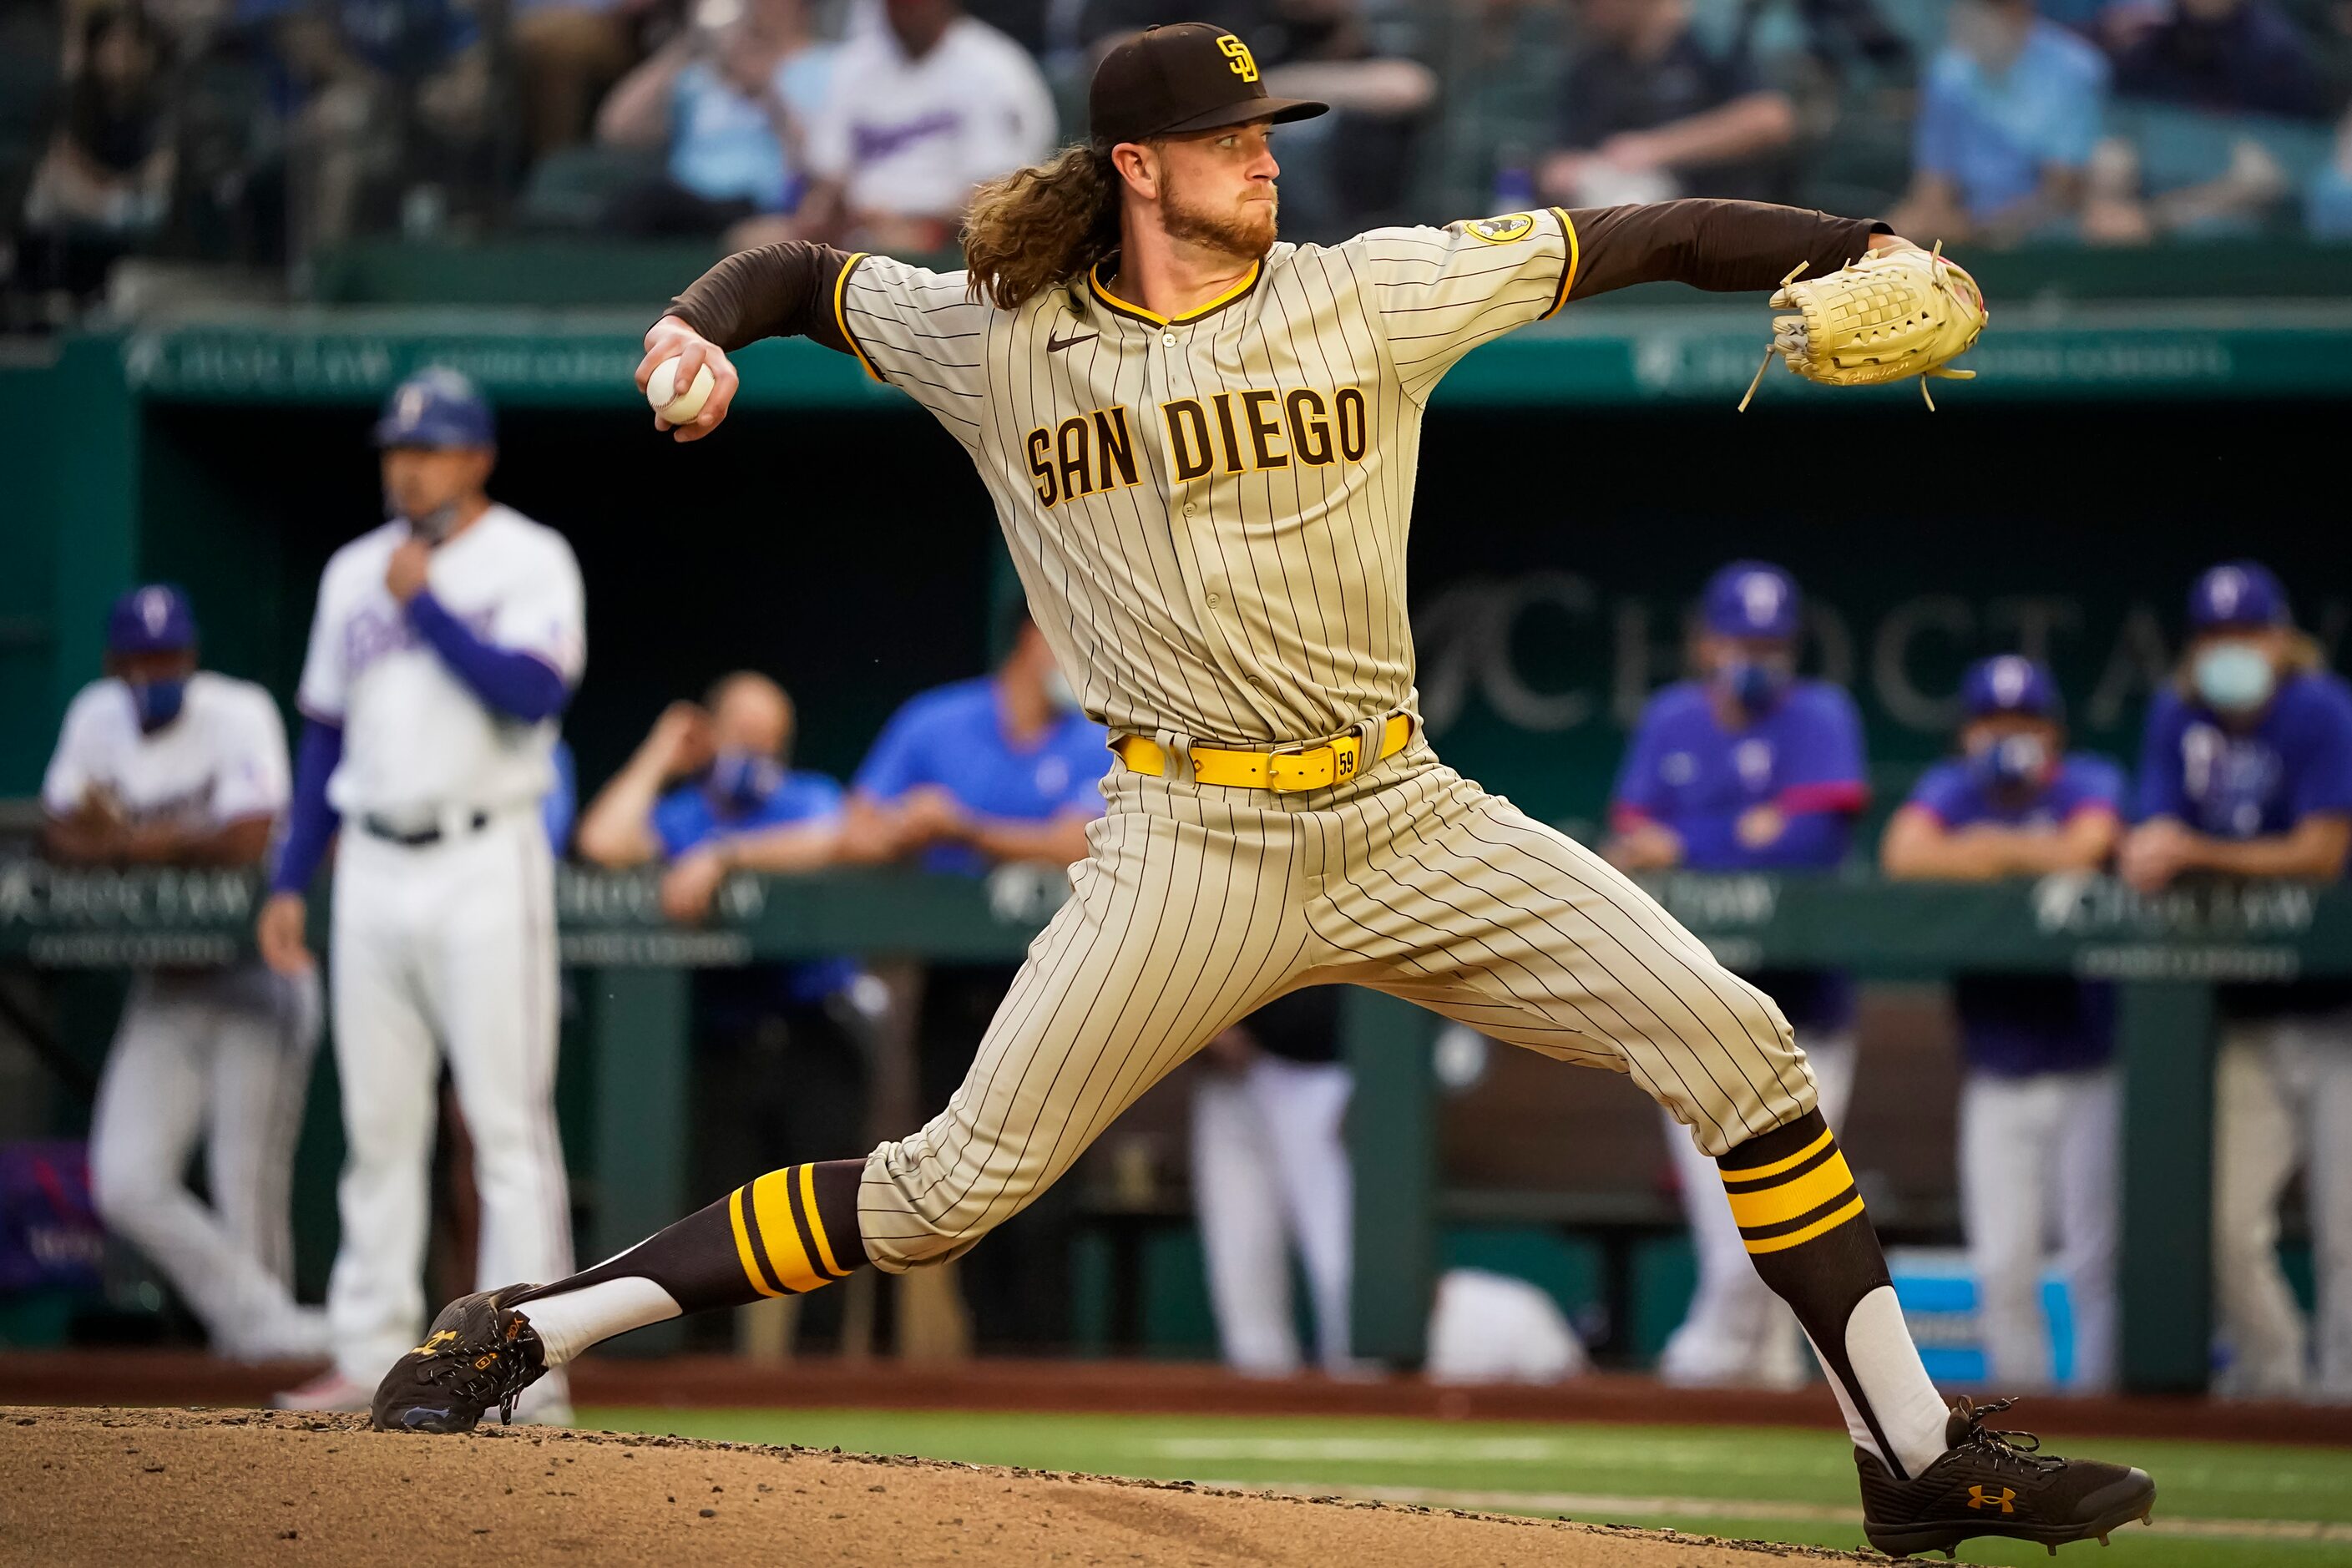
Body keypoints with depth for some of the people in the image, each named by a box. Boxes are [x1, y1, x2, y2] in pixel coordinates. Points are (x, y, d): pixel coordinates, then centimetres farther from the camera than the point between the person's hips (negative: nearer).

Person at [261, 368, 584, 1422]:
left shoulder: (528, 562, -2)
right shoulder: (354, 573, 15)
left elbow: (534, 689, -19)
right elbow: (326, 735, 18)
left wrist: (426, 605, -16)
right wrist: (289, 882, 14)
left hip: (486, 867, -6)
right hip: (372, 866, 6)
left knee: (508, 1118, -8)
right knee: (377, 1125, 6)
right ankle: (372, 1354, 10)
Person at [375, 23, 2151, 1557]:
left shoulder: (1371, 292, 1)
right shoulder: (1000, 339, 1)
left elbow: (1631, 241, -1)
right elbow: (805, 273, 14)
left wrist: (1858, 250, -12)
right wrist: (704, 324, -9)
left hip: (1401, 818, 2)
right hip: (1188, 850, -2)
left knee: (1737, 1046, -8)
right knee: (953, 1188, -9)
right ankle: (522, 1332, 1)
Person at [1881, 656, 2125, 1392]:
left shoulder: (2089, 783, -1)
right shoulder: (1951, 790, 4)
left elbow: (2083, 850, -22)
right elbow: (1903, 856, -16)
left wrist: (1992, 848, -10)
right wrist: (2031, 859, -16)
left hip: (2087, 1067, -2)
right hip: (1997, 1075, 2)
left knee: (2095, 1259, -5)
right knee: (2002, 1267, 0)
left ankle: (2097, 1392, 1)